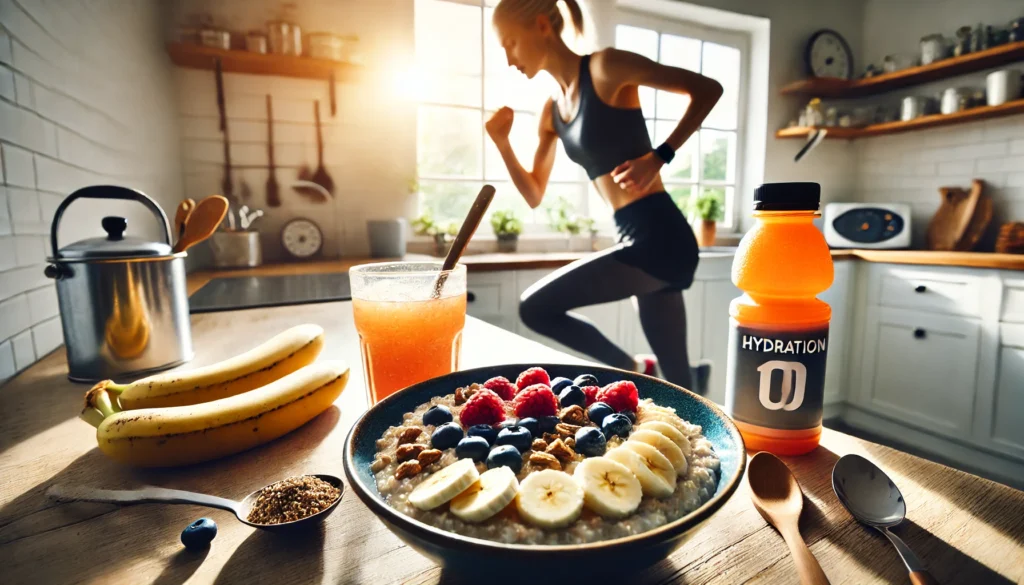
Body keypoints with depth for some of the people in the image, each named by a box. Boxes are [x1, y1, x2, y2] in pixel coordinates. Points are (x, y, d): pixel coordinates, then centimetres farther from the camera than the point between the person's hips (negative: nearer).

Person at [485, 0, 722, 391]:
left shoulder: (605, 67, -7)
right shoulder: (553, 110, 15)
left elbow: (707, 89, -5)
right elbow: (534, 196, 18)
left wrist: (659, 157, -15)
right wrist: (502, 144, 5)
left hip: (658, 237, -8)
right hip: (640, 241, 8)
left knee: (536, 308, -7)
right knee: (675, 377, 13)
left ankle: (634, 371, 9)